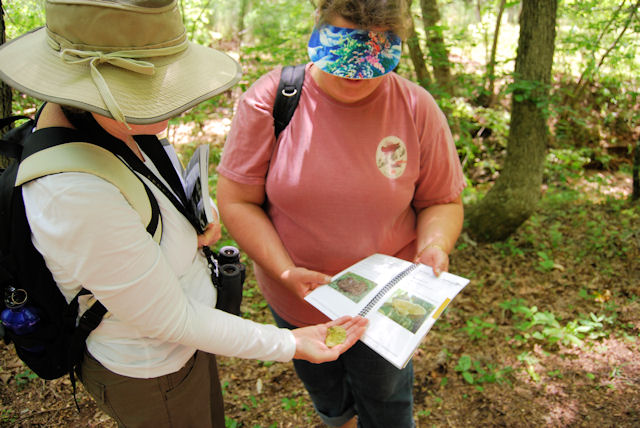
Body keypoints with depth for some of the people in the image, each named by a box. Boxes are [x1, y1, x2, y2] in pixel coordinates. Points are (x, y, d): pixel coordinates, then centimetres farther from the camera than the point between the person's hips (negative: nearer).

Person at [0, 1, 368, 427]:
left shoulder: (106, 122, -12)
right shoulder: (79, 196, -40)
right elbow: (168, 320, -29)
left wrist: (196, 221, -13)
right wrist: (286, 344, -21)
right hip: (151, 379, -8)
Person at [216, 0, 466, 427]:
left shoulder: (417, 109, -15)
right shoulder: (270, 99, -18)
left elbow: (443, 202, -5)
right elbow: (237, 200, -14)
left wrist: (435, 245, -26)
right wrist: (285, 271, -26)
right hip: (298, 300, 1)